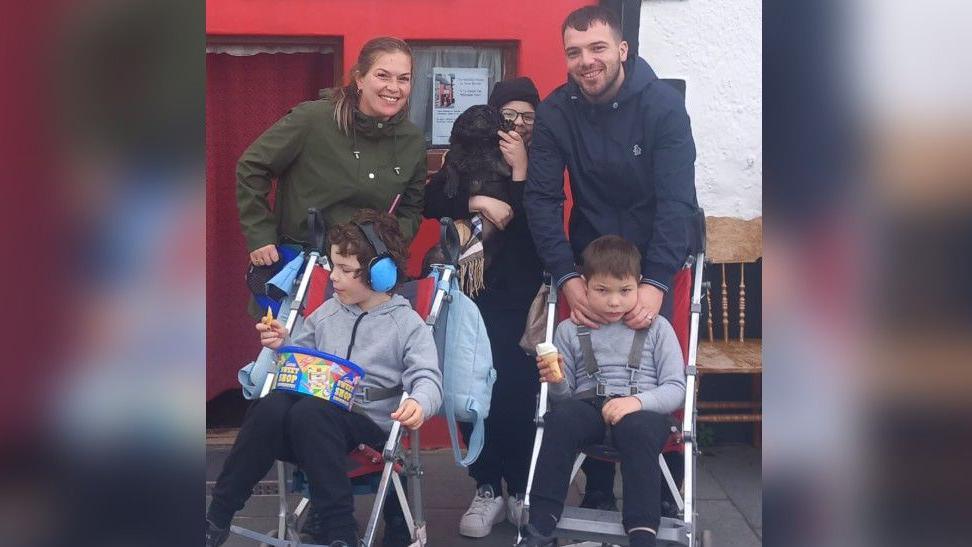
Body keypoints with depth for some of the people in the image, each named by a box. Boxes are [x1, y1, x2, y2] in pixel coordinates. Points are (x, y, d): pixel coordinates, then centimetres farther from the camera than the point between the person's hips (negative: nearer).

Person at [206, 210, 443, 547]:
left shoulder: (407, 324, 1)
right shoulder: (327, 313, 18)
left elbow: (428, 378, -12)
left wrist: (419, 402, -35)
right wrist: (284, 345, 4)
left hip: (368, 421, -4)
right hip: (317, 408, 5)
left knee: (309, 414, -37)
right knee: (270, 407, -29)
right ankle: (218, 515, -19)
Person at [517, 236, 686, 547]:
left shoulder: (657, 328, 10)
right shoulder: (569, 331, 14)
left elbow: (676, 389, 3)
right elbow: (565, 396, 16)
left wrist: (638, 400, -16)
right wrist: (557, 383, -9)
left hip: (642, 412, -1)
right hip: (589, 405, 2)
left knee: (637, 429, -37)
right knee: (561, 418, -32)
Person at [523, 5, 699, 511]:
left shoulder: (662, 104, -14)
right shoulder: (555, 113, -7)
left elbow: (677, 199, -19)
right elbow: (542, 199, -11)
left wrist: (656, 282, -27)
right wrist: (567, 279, -22)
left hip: (653, 263, -1)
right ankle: (597, 497, 15)